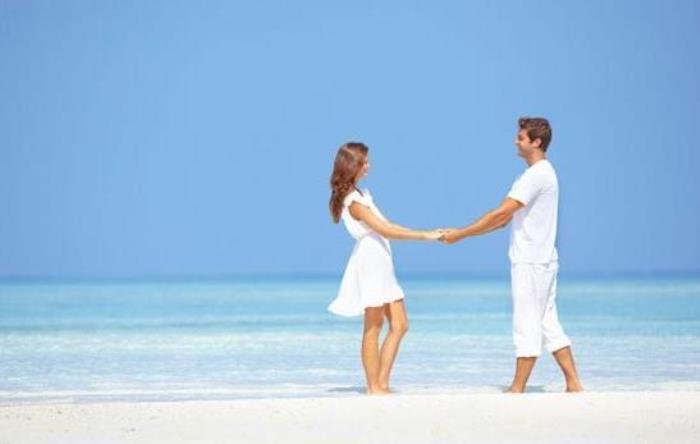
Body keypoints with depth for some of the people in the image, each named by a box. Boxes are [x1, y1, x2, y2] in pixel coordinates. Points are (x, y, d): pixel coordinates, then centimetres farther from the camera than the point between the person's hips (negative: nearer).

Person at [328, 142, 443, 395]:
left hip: (381, 264, 9)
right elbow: (384, 230, -18)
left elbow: (386, 227, 17)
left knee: (399, 325, 6)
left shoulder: (361, 194, 17)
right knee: (373, 327, -5)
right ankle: (374, 388, -1)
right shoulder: (353, 200, -13)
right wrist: (425, 236, -17)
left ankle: (382, 384, 7)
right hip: (369, 260, -9)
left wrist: (428, 235, 13)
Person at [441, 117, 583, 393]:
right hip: (542, 260, 10)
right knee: (548, 324, 11)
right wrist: (461, 233, 11)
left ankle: (517, 389, 0)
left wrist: (460, 234, -15)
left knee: (527, 326, -4)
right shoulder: (540, 173, 17)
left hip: (532, 263, -10)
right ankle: (573, 384, 11)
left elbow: (501, 214, -20)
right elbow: (505, 218, 17)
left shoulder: (537, 175, -16)